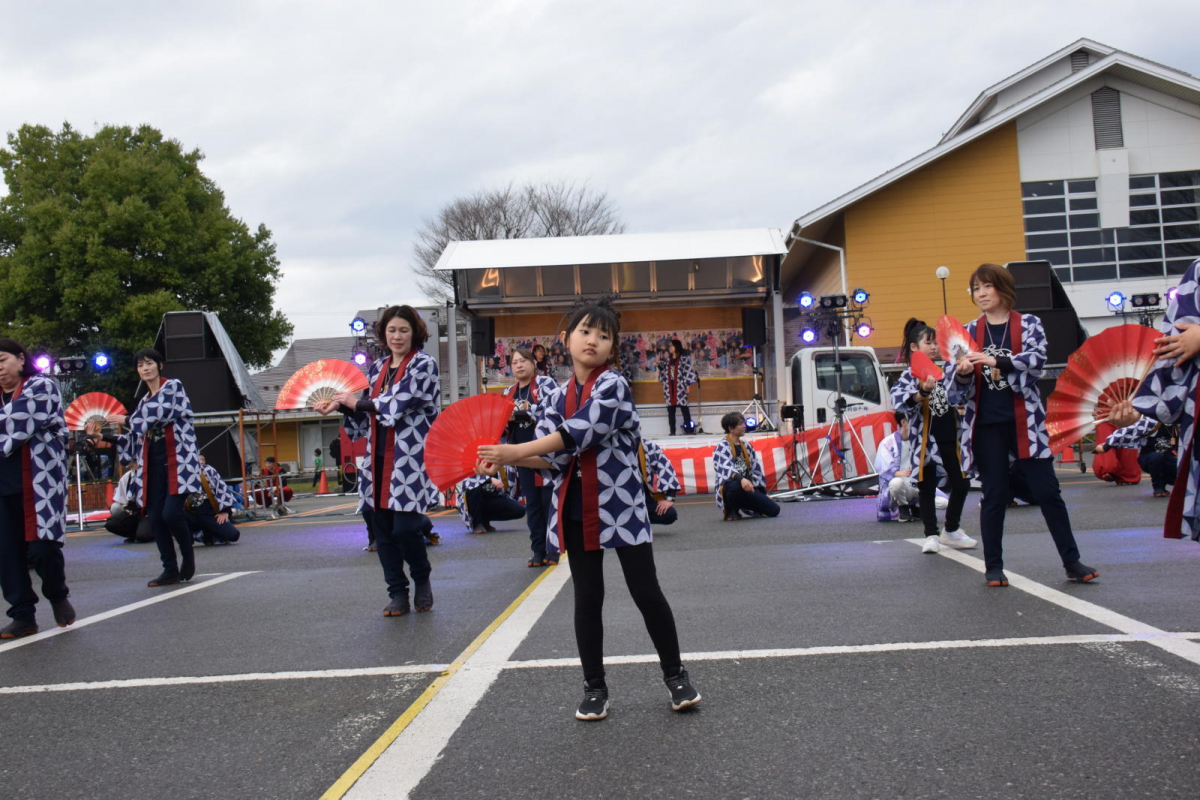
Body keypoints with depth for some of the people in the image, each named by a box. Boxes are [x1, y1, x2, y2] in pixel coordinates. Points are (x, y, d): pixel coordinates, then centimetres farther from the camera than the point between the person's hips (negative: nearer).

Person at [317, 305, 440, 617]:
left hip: (410, 459, -6)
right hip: (379, 459, 6)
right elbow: (366, 411, 19)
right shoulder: (377, 368, 15)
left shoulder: (424, 365, -4)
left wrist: (355, 401, -8)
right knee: (383, 529, 5)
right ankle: (397, 593, 16)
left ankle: (422, 580, 17)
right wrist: (338, 405, 1)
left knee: (405, 527, -9)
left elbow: (400, 404, -15)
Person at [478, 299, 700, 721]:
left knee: (646, 593, 2)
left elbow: (578, 434, -24)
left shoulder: (613, 385, -11)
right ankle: (594, 686, 23)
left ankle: (675, 675, 20)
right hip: (575, 511, 5)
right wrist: (506, 460, -11)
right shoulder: (556, 397, 7)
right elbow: (555, 458, 4)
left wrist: (515, 451, -24)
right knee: (587, 598, 10)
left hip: (620, 505, -5)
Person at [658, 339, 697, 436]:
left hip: (680, 387, -5)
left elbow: (688, 372, -5)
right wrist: (659, 366, 1)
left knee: (684, 408, -3)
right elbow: (663, 373, 16)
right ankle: (672, 431, 5)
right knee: (670, 410, 3)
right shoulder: (666, 360, 14)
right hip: (669, 388, 5)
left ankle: (688, 429, -1)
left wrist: (688, 385, -10)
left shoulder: (684, 359, -2)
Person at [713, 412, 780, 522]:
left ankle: (742, 507, 17)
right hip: (729, 487, -6)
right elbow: (725, 468, -27)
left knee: (774, 510, -8)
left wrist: (761, 491, 11)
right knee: (736, 485, -42)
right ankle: (731, 512, -11)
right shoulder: (722, 446, -9)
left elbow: (756, 469, 16)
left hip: (748, 488, 6)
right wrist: (741, 479, -46)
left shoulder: (746, 445, 13)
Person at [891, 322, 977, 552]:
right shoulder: (909, 376, -10)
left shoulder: (943, 372, 9)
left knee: (961, 483, 10)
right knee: (927, 487, 4)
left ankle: (951, 530, 27)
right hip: (925, 440, -6)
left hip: (950, 438, 6)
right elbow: (899, 399, -26)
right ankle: (931, 535, 13)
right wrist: (922, 392, -43)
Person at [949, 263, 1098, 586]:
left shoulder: (1028, 324, 2)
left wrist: (996, 361, -30)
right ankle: (993, 567, 13)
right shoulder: (969, 332, 7)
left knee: (1047, 491, 1)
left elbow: (1037, 358, -16)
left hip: (1024, 422, -1)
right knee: (994, 496, 5)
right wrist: (962, 372, -18)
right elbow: (955, 383, 6)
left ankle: (1072, 562, 10)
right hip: (986, 425, 1)